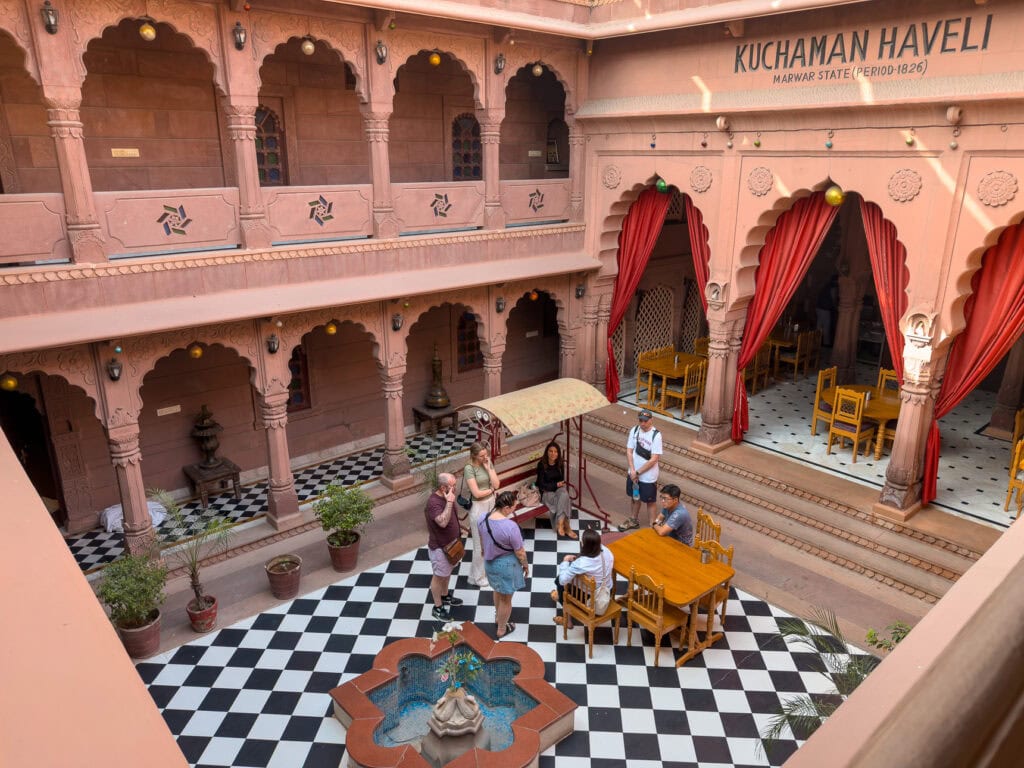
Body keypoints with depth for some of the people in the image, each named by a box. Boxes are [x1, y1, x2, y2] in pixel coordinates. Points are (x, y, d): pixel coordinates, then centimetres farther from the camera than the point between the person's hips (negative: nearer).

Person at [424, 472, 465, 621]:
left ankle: (445, 596, 47)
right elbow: (443, 522, -45)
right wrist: (449, 502, -40)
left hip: (450, 543, 8)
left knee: (447, 572, 26)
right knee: (439, 576, 8)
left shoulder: (446, 496, -4)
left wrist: (458, 530, 19)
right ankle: (438, 608, 25)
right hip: (439, 546, -8)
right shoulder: (433, 502, -32)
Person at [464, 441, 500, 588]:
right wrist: (491, 489, -7)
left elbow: (496, 484, -6)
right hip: (479, 507, -6)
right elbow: (477, 493, -21)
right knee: (480, 543, 5)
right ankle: (478, 576, 20)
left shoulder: (488, 463, 1)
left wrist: (488, 468, -13)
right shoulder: (469, 468, -19)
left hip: (491, 504, 6)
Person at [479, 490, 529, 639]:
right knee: (506, 598, 18)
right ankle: (502, 630, 37)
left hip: (489, 561, 6)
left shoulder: (482, 517, -14)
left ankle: (497, 617, 56)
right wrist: (526, 565, -1)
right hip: (506, 565, -6)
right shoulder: (511, 526, -34)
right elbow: (519, 552, -20)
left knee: (497, 590, 33)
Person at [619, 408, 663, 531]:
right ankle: (633, 520, 43)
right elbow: (629, 452, -4)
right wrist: (632, 471, -14)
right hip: (633, 473, 5)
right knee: (634, 497, 22)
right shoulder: (634, 430, -6)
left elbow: (653, 460, -20)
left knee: (650, 502, 10)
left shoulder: (656, 435, -21)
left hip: (648, 477, -5)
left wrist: (638, 472, -16)